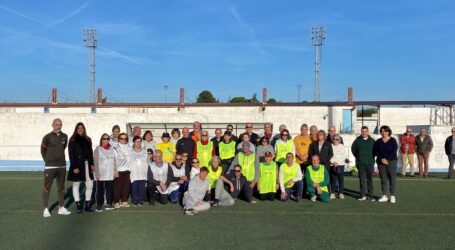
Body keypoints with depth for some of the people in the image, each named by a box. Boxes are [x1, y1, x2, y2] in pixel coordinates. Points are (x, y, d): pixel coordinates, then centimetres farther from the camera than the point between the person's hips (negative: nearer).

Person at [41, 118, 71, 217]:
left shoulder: (65, 136, 4)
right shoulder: (47, 137, -6)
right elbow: (43, 150, 6)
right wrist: (47, 160, 11)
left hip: (62, 166, 4)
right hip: (50, 167, -4)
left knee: (61, 187, 9)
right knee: (47, 187, -1)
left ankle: (61, 208, 17)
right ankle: (46, 209, 7)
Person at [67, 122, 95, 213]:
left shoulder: (87, 140, 12)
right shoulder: (73, 140, -3)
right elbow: (71, 154, -9)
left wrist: (92, 164, 4)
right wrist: (74, 167, -16)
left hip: (87, 165, 5)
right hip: (77, 165, -5)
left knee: (90, 185, 5)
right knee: (76, 185, 3)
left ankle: (87, 205, 15)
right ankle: (78, 206, 8)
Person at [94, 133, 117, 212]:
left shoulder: (111, 148, 11)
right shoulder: (98, 149, -2)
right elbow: (96, 162, -6)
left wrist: (115, 171, 8)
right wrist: (97, 174, -12)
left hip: (110, 174, 4)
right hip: (101, 174, -4)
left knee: (110, 189, 5)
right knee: (100, 189, 0)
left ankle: (109, 204, 13)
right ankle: (99, 206, 5)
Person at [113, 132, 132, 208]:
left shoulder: (129, 148, 12)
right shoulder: (115, 148, 0)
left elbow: (132, 159, 12)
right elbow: (113, 160, -5)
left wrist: (130, 169, 5)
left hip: (127, 170, 4)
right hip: (118, 170, -3)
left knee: (126, 186, 4)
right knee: (118, 186, -2)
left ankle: (124, 201, 15)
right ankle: (117, 202, 6)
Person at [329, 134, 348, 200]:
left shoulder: (342, 146, 11)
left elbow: (345, 155, 9)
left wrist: (346, 159, -10)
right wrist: (333, 162, -11)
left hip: (341, 165, 1)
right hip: (332, 165, -1)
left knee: (341, 179, -1)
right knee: (333, 179, -2)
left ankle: (341, 193, 7)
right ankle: (332, 193, 7)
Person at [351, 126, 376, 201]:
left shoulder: (372, 141, 2)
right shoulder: (357, 140, 1)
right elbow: (353, 149, 15)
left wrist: (372, 157, 9)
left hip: (370, 163, 0)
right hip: (360, 164, 0)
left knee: (370, 179, 3)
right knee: (362, 179, 4)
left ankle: (370, 195, 11)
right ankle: (363, 195, 11)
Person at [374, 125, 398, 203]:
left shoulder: (393, 140, 2)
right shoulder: (378, 141, 9)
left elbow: (394, 151, -6)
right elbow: (376, 151, 2)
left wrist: (387, 159, -14)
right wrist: (382, 159, -12)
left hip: (391, 162, -2)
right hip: (381, 162, 2)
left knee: (392, 179, -2)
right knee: (383, 179, 4)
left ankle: (392, 196, 4)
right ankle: (384, 196, 9)